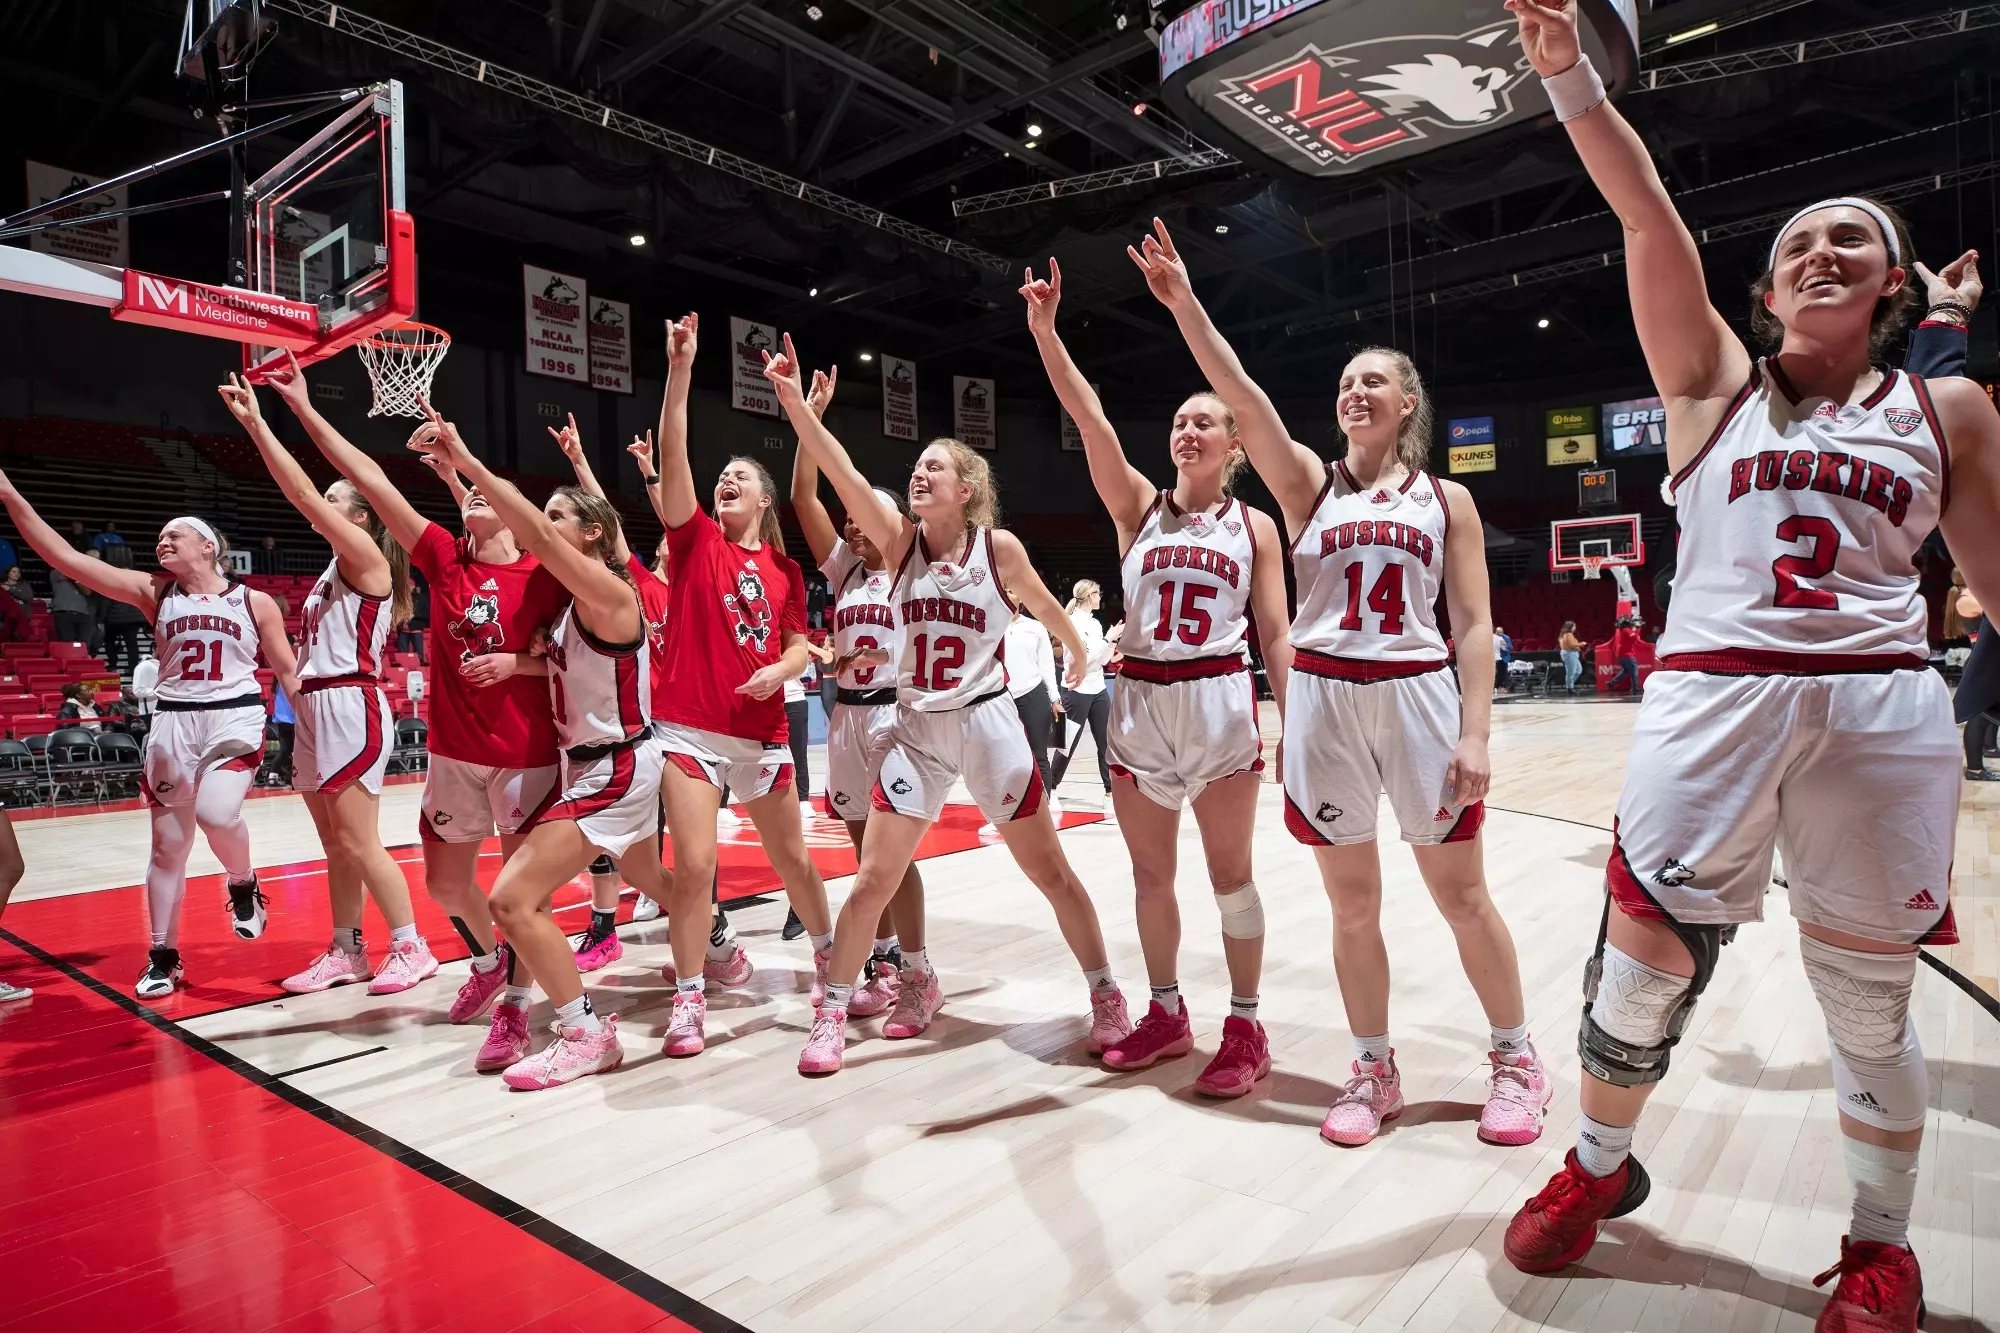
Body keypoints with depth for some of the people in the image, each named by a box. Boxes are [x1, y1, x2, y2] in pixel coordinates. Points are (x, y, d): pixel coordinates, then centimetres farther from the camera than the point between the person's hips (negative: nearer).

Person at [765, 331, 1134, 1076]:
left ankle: (1107, 1000, 22)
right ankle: (832, 1015, 17)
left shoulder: (999, 547, -6)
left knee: (1049, 871, 6)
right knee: (873, 880, 1)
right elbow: (840, 471, -15)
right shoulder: (900, 540, -2)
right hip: (917, 729, 2)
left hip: (986, 722, -1)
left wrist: (1078, 655, 27)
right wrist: (792, 399, -25)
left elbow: (1044, 605, 12)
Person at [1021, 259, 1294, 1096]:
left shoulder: (1255, 525, 5)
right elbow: (1090, 419, -6)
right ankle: (1167, 1014, 27)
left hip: (1220, 703, -2)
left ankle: (1245, 1027, 19)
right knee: (1150, 873, 10)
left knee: (1229, 872, 5)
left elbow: (1274, 632, 2)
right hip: (1140, 704, 2)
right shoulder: (1140, 507, 6)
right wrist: (1045, 329, -14)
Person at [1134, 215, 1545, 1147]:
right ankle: (1374, 1072, 24)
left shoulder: (1446, 498, 8)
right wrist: (1183, 304, -17)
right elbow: (1243, 400, -7)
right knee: (1352, 903, 8)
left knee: (1461, 895, 7)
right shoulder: (1310, 484, 7)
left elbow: (1474, 624, 2)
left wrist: (1475, 732, -8)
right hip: (1324, 700, 1)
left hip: (1420, 696, 0)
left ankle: (1516, 1061, 28)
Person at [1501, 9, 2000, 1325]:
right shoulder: (1717, 380, 9)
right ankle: (1603, 1166, 27)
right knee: (1642, 966, 2)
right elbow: (1647, 214, -1)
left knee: (1870, 1004, 9)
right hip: (1710, 703, -1)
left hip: (1884, 714, 1)